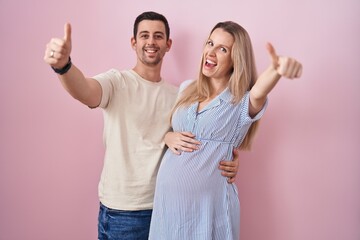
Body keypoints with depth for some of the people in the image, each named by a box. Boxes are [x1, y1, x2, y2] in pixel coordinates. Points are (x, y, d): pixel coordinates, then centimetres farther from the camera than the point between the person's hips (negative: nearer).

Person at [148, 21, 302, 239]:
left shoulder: (243, 102, -8)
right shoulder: (187, 89, 6)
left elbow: (259, 91, -31)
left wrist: (276, 69, -53)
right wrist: (167, 137, -4)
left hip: (209, 205, -4)